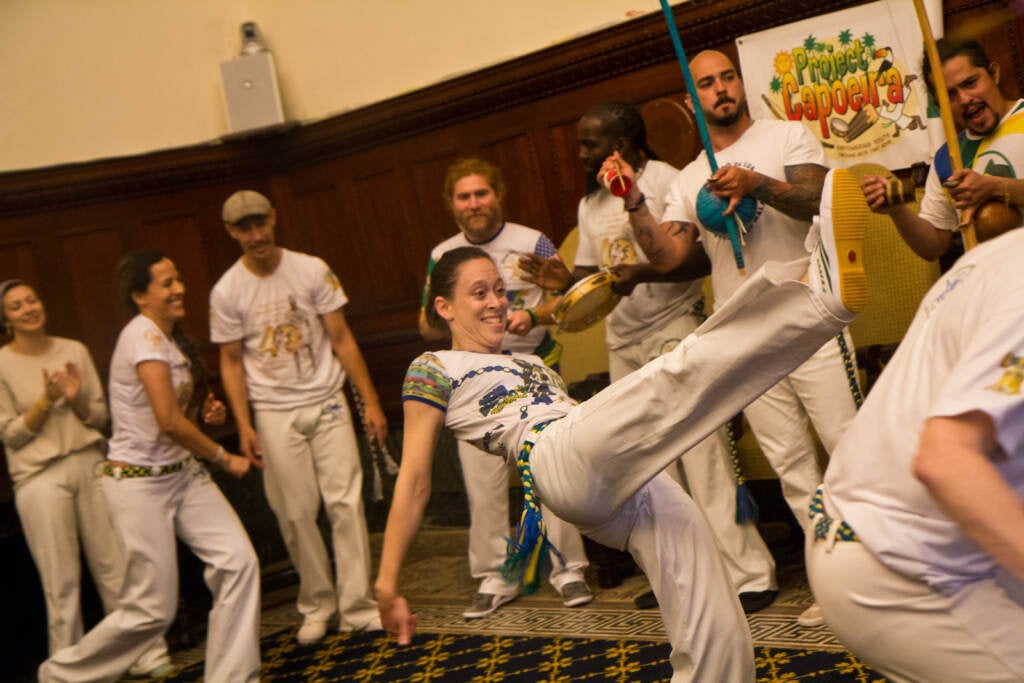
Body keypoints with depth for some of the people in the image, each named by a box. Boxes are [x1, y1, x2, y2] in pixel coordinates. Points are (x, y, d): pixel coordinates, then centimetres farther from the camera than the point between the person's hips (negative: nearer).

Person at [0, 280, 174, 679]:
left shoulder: (74, 351, 8)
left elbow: (101, 417, 9)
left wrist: (77, 399, -11)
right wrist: (46, 401, -15)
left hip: (89, 464, 3)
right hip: (40, 478, -3)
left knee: (116, 566, 5)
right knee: (62, 583, 2)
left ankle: (147, 656, 14)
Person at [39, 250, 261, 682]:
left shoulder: (171, 337, 10)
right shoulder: (144, 335, -18)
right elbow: (168, 421, -24)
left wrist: (206, 412, 4)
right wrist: (223, 457, -12)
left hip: (182, 473, 8)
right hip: (140, 481, -8)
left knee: (238, 560, -7)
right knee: (153, 610, -1)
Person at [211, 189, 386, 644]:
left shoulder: (311, 270, -2)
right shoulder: (226, 292, -2)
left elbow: (341, 339, 0)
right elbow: (231, 362, 4)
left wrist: (370, 401, -2)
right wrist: (244, 427, -4)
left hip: (326, 403, 0)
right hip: (274, 414, 0)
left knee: (345, 502, -4)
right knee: (296, 513, 1)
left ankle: (356, 606, 4)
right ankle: (317, 606, 17)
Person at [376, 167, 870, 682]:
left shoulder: (530, 364, 33)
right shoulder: (433, 370, 13)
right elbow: (414, 479, 7)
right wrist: (387, 583, 4)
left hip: (635, 482, 8)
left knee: (720, 639, -3)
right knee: (681, 378, -29)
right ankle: (821, 290, -47)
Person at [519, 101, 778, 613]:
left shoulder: (664, 181, -10)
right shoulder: (590, 204, 14)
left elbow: (704, 255, -17)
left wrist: (643, 273, -28)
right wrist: (565, 279, -4)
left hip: (674, 330, -7)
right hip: (622, 341, 8)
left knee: (702, 453, -9)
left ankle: (748, 575, 0)